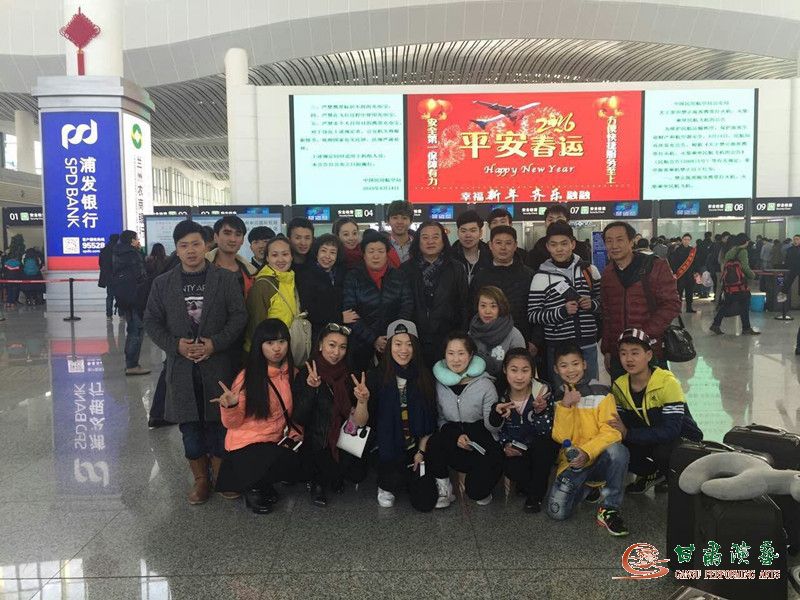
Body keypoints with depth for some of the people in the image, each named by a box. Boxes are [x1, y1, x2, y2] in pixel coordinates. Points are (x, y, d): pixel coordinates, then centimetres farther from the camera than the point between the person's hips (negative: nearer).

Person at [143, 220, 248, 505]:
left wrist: (215, 343, -15)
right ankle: (200, 479, 23)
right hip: (181, 366, 2)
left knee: (219, 420, 5)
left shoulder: (226, 278, 0)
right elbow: (151, 321, 7)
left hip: (218, 363, -2)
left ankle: (221, 475, 23)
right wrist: (175, 345, -9)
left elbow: (239, 316, -3)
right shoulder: (163, 283, 6)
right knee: (190, 423, 8)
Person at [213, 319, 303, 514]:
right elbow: (232, 423, -10)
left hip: (276, 443, 6)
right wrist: (230, 406, -30)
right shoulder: (247, 377, -13)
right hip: (246, 446, -6)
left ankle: (263, 485, 10)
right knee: (291, 463, -27)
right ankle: (254, 487, 4)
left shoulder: (292, 374, 1)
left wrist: (294, 434, -4)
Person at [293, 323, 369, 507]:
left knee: (358, 475, -20)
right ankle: (318, 481, 3)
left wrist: (362, 401, -29)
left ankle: (334, 475, 13)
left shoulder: (351, 377, -1)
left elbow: (359, 423, -8)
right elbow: (299, 419, -13)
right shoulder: (305, 374, -6)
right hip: (315, 442, -2)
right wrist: (311, 388, -27)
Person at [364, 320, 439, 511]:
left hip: (416, 447, 2)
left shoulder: (424, 377, -3)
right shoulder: (376, 376, -10)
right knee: (396, 479, -28)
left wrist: (421, 451, 0)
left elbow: (430, 420, 5)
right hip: (387, 448, -2)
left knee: (425, 503, -5)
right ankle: (386, 486, 10)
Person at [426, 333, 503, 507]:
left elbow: (492, 427, -8)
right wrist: (455, 436, -13)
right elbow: (440, 419, 6)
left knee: (477, 491, -21)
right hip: (453, 437, 2)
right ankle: (444, 489, -6)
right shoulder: (440, 383, -3)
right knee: (434, 442, -31)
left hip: (482, 442, -2)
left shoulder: (485, 385, -12)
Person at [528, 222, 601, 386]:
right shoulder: (541, 277, -4)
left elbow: (602, 301, 15)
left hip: (588, 346, 3)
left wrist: (592, 304, -7)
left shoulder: (589, 269, 4)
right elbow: (532, 315, -6)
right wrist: (563, 312, -18)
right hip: (558, 348, -2)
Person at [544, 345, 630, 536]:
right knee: (557, 512, -18)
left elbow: (611, 432, -11)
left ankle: (610, 509, -16)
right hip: (571, 461, 2)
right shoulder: (557, 398, 6)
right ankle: (588, 488, 14)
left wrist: (587, 452, -26)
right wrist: (565, 406, -16)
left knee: (618, 450, -36)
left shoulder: (601, 393, -3)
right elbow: (560, 437, -4)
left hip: (599, 458, -2)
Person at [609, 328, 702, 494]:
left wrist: (628, 433, -36)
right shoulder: (619, 386, -6)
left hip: (683, 439, -5)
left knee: (662, 451, -37)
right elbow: (620, 422, -2)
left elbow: (671, 430, -30)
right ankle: (654, 474, 8)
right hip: (647, 441, 5)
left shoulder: (667, 382, -24)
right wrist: (618, 430, -26)